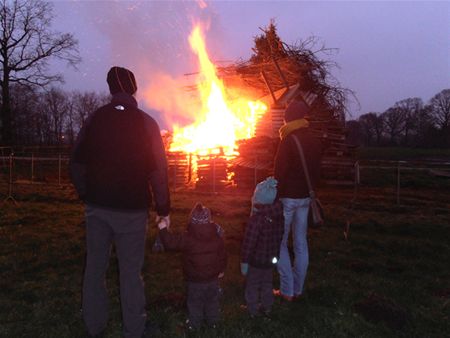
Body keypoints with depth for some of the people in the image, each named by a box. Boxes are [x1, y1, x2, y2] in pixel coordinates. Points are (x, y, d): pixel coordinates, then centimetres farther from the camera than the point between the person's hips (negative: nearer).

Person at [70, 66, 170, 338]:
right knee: (131, 271, 8)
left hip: (97, 207, 3)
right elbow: (158, 170, -10)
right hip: (132, 210, -2)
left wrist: (87, 196, 15)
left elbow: (77, 163, 3)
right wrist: (163, 208, -2)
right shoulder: (146, 123, -8)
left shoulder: (95, 119, -1)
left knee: (95, 267, 15)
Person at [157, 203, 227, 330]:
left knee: (195, 302, 16)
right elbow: (222, 255, 1)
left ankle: (194, 323, 28)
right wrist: (221, 270, 16)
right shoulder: (216, 235, -8)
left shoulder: (187, 237, -20)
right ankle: (212, 321, 35)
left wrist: (163, 229, -6)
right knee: (212, 300, 21)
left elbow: (171, 242, -17)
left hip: (195, 279, -3)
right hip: (212, 278, 3)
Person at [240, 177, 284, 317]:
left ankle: (252, 310, 30)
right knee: (267, 284, 24)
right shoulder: (279, 215, -10)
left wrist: (244, 262, -13)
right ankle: (267, 308, 38)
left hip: (256, 260, -5)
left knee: (252, 285, 16)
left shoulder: (255, 220, -28)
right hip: (272, 258, 6)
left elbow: (248, 243, -23)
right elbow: (279, 236, -1)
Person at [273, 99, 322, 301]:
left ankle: (287, 291, 6)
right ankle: (298, 289, 20)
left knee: (280, 243, 4)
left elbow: (279, 172, -17)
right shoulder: (315, 142, 8)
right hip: (305, 198, 7)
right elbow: (316, 172, 14)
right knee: (300, 243, 12)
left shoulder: (288, 141, -15)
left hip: (287, 198, -7)